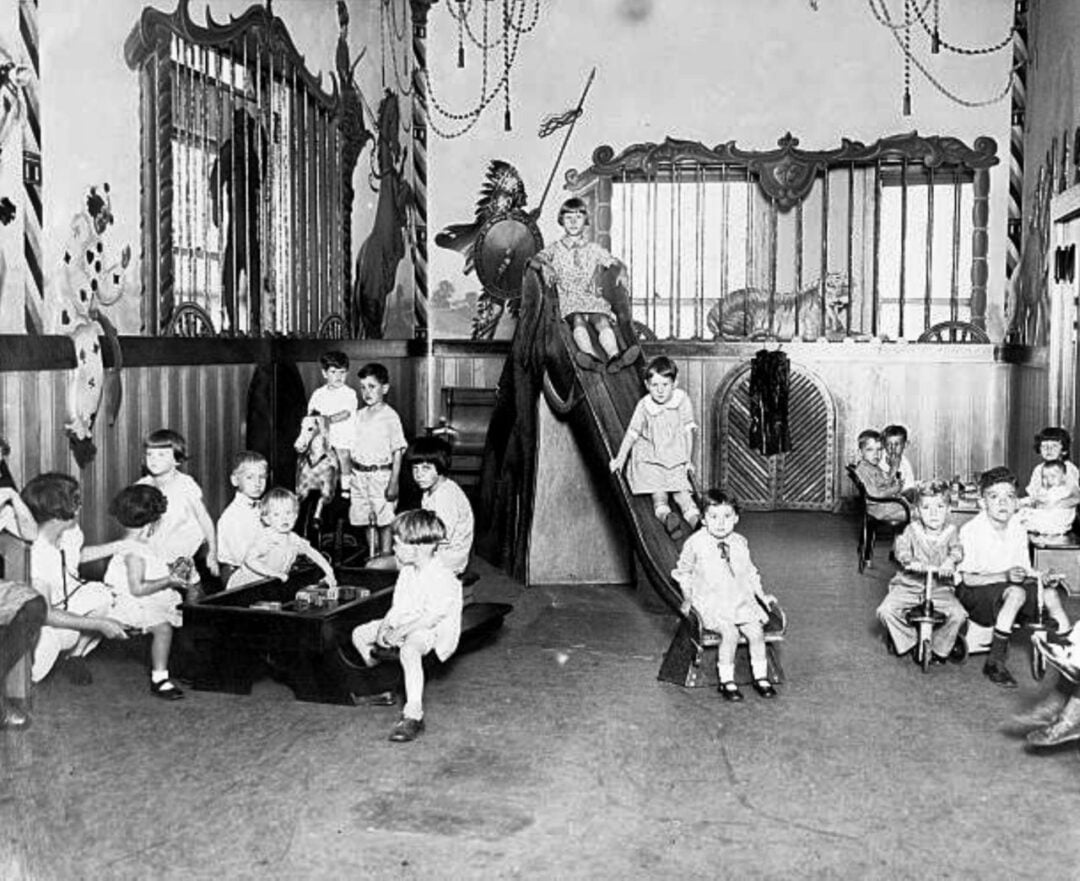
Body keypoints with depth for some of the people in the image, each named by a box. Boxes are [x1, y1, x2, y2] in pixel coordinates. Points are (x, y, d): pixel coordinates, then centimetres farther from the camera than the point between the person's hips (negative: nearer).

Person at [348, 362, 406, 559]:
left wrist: (393, 483, -14)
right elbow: (352, 448, 15)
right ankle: (370, 557, 22)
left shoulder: (389, 416, -6)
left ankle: (385, 557, 6)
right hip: (359, 474, 5)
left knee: (384, 521, -2)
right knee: (366, 520, 11)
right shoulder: (359, 416, 10)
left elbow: (397, 452, -9)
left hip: (381, 473, -5)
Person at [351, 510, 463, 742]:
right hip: (403, 626, 10)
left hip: (434, 631, -10)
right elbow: (397, 606, 12)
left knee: (409, 649, -40)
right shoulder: (407, 572, 7)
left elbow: (433, 617, -26)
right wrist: (384, 626, -5)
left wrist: (400, 632, -25)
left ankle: (413, 714, -42)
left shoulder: (442, 577, -22)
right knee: (360, 634, 11)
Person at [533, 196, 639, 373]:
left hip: (592, 297, 1)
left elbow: (613, 262, 20)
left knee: (603, 321, -30)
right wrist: (544, 266, -15)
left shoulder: (594, 249, 22)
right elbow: (538, 258, 8)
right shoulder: (556, 249, 19)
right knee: (577, 320, -34)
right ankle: (592, 358, -58)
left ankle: (614, 357, -55)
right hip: (568, 298, -1)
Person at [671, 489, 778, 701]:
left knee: (756, 630, -16)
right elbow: (683, 572, 8)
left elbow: (750, 573, 19)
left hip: (741, 601, 4)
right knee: (730, 633, -26)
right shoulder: (695, 544, -5)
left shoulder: (740, 543, 7)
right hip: (709, 602, -4)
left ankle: (761, 677, 1)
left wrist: (762, 595, 14)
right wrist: (687, 600, 3)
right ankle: (726, 680, -12)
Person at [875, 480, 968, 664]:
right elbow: (901, 548, -14)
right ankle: (904, 640, 8)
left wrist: (950, 561, -39)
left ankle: (939, 647, 5)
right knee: (886, 610, -22)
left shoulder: (950, 531, 1)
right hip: (908, 585, 0)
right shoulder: (912, 530, -2)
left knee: (958, 614, -23)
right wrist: (910, 561, -37)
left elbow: (957, 549, -15)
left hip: (940, 587, 1)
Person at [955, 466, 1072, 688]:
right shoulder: (971, 530, -15)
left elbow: (1024, 573, 9)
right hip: (974, 595, -6)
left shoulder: (1019, 530, 3)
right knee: (1015, 593, -33)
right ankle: (994, 662, -29)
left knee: (1050, 594, -17)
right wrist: (1006, 576, -29)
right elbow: (968, 579, -17)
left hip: (1010, 589, 6)